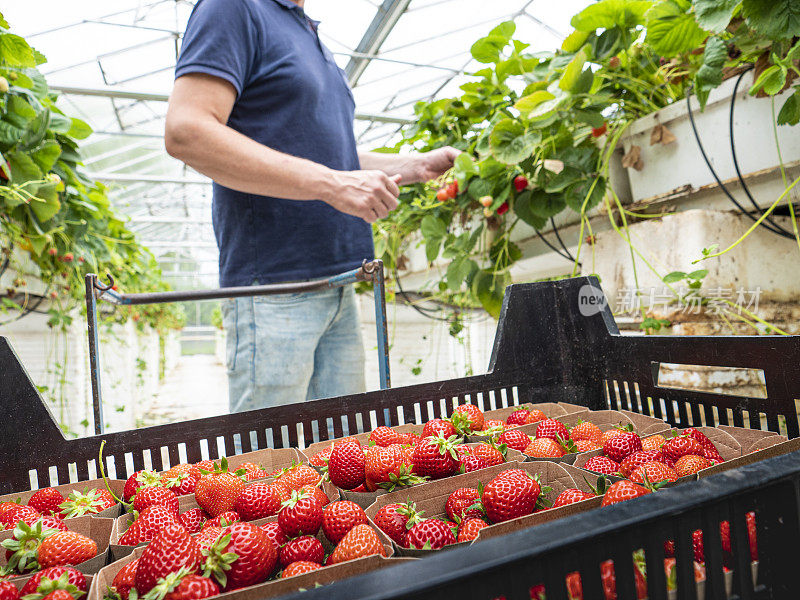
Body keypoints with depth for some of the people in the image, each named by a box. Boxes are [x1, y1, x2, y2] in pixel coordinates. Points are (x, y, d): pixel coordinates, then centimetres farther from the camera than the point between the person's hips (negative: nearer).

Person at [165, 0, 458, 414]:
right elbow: (185, 134, -17)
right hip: (273, 286, -8)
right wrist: (330, 183, -21)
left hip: (337, 284, 9)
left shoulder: (309, 36, 24)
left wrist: (421, 165, 16)